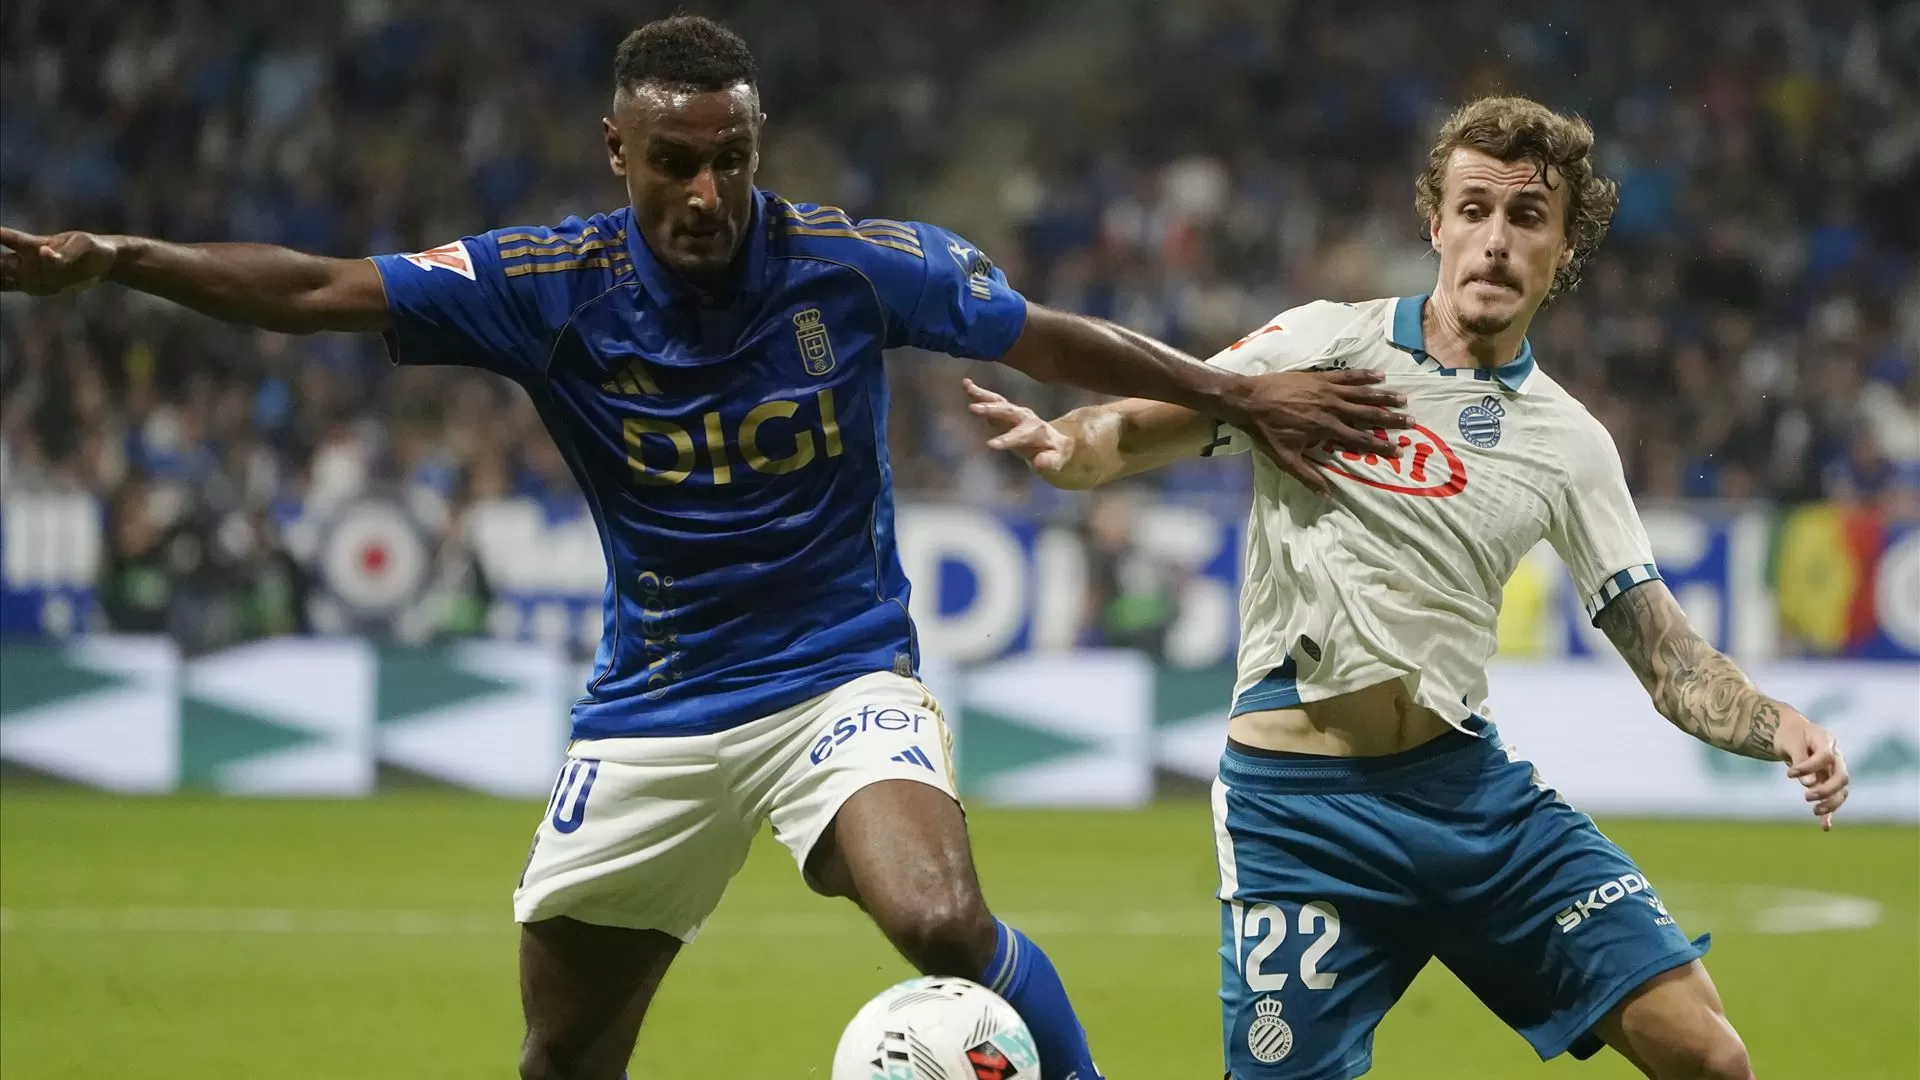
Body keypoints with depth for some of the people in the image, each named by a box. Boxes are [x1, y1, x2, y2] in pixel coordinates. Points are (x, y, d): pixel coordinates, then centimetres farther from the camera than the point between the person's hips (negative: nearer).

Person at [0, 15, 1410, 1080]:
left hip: (841, 676, -2)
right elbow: (313, 291, -16)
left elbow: (1051, 342, 1)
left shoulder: (857, 265, -12)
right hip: (652, 710, 2)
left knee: (944, 926, -32)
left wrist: (1241, 397, 2)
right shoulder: (552, 286, -11)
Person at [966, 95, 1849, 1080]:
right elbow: (1135, 433, -3)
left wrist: (1779, 727, -10)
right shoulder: (1325, 345, -2)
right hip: (1301, 802, -3)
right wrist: (1062, 445, -27)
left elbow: (1666, 658, 9)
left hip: (1469, 784, 4)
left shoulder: (1569, 444, 8)